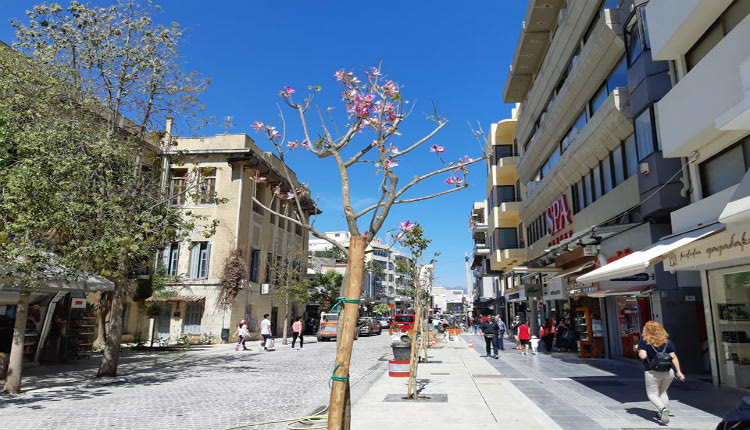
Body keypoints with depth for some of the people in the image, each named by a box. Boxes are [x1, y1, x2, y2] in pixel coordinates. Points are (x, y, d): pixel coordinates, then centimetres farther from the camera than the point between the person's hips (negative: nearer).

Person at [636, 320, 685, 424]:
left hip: (653, 372, -4)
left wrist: (638, 350, 4)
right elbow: (674, 358, -1)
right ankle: (660, 413, 16)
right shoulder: (667, 342, 4)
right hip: (668, 372, 4)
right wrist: (679, 372, 2)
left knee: (652, 393, 7)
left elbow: (643, 356, -16)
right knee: (662, 392, 22)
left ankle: (663, 409, -18)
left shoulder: (644, 341, -7)